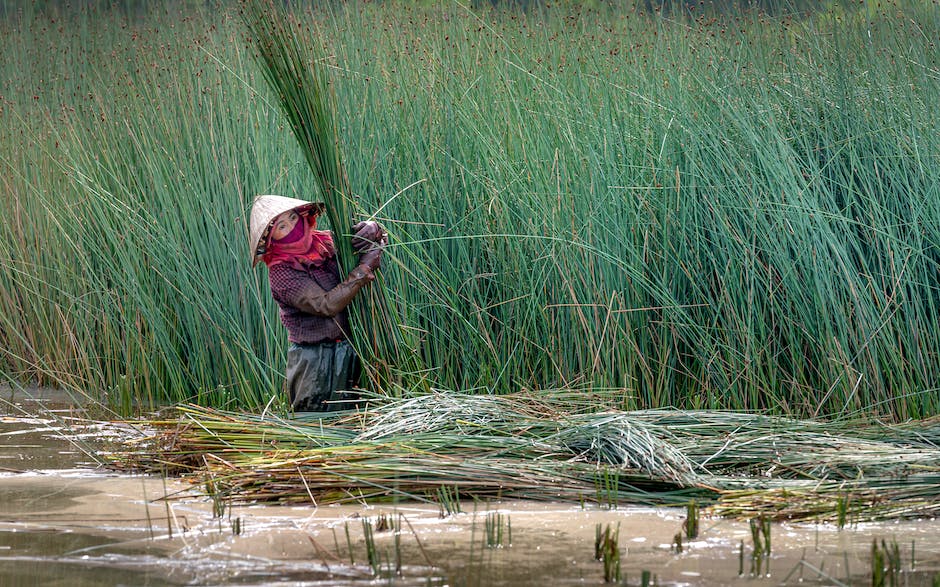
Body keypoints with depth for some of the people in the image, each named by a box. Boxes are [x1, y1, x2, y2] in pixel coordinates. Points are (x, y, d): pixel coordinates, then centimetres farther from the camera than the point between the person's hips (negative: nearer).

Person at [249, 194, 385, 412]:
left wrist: (372, 230, -10)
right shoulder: (280, 271, -13)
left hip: (348, 352, 5)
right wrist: (365, 267, -22)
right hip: (314, 360, -5)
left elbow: (381, 239, 15)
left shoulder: (326, 241, 3)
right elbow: (326, 305, -23)